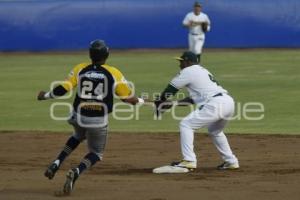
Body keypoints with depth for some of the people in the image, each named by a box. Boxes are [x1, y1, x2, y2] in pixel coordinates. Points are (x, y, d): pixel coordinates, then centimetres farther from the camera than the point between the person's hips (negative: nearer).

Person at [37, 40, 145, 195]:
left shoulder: (79, 69, -2)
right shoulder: (113, 74, -6)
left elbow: (63, 89, -8)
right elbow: (128, 98, -5)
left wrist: (45, 95, 9)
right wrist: (140, 101, 16)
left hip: (78, 117, 3)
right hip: (99, 121, -3)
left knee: (78, 136, 36)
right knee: (96, 153, 16)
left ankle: (56, 163, 19)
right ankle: (76, 172, -16)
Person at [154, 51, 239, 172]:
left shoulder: (187, 71, 4)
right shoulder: (203, 71, 30)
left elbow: (170, 90, 8)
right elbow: (196, 97, 31)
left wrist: (159, 104, 24)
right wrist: (174, 103, 27)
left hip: (215, 105, -9)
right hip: (229, 102, 9)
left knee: (186, 125, -3)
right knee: (215, 131, 32)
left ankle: (189, 161, -11)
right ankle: (231, 162, 31)